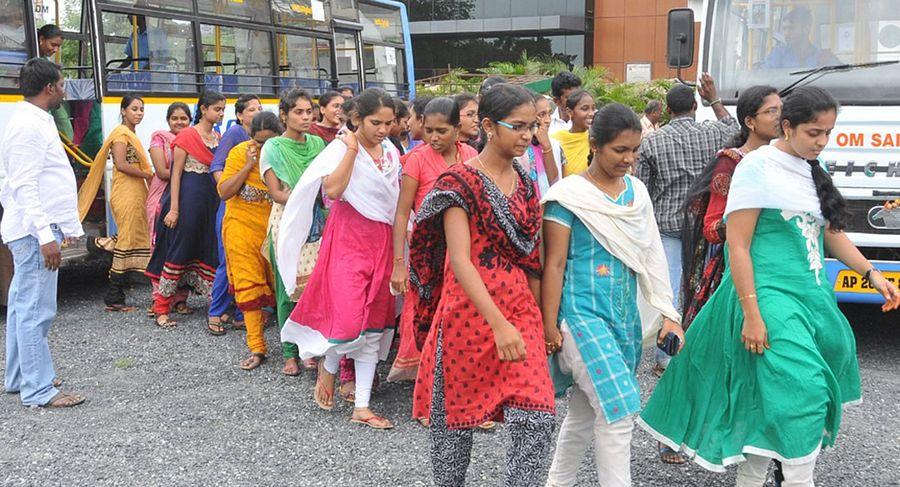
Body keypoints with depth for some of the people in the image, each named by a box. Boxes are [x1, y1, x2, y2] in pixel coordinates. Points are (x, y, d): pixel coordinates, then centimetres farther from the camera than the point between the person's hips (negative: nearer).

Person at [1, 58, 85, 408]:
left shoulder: (35, 121, 16)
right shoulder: (29, 125, -15)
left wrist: (60, 227, 23)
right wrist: (46, 234, -25)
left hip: (36, 229, 11)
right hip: (35, 231, -11)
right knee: (36, 311, -6)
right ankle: (38, 390, -1)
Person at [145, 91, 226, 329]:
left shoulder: (218, 137, 13)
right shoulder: (187, 136, -6)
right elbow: (176, 173, -8)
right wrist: (173, 209, -14)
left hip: (212, 199, 6)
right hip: (189, 197, -6)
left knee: (210, 250, 8)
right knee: (179, 250, -3)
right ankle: (161, 308, 5)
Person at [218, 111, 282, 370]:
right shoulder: (240, 152, -7)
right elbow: (224, 192, -10)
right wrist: (249, 165, -18)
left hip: (274, 227, 1)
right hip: (243, 225, -1)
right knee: (249, 285, -1)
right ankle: (257, 348, 5)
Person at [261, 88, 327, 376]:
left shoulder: (318, 143, 10)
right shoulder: (274, 147, 0)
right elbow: (276, 192, -6)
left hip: (317, 223, 3)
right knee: (288, 289, -1)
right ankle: (290, 353, 9)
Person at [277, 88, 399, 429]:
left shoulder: (391, 153, 9)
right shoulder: (340, 148, -7)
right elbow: (332, 190, -25)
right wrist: (352, 149, -18)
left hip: (382, 240, 6)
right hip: (348, 237, -5)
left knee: (374, 323, 6)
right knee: (349, 315, -13)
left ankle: (362, 407, 12)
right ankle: (327, 367, 22)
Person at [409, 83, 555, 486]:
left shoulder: (526, 184, 10)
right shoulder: (461, 181, -10)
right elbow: (459, 260, -19)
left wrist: (540, 317, 11)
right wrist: (498, 324, -27)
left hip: (521, 312, 5)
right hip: (470, 311, -5)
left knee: (537, 418, -5)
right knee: (457, 413, 10)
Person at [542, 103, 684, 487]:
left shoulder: (637, 191, 9)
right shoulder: (569, 194, -9)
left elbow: (651, 254, 12)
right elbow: (554, 264, -9)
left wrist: (668, 311, 7)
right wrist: (550, 327, -10)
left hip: (626, 314, 6)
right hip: (583, 313, -6)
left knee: (586, 408, 14)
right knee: (619, 408, -13)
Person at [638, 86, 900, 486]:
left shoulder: (813, 171, 14)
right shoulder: (758, 167, -9)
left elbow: (832, 232, 25)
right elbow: (738, 246, -13)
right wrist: (751, 314, -17)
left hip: (811, 294, 7)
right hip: (769, 294, -7)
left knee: (768, 400, 11)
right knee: (799, 391, -16)